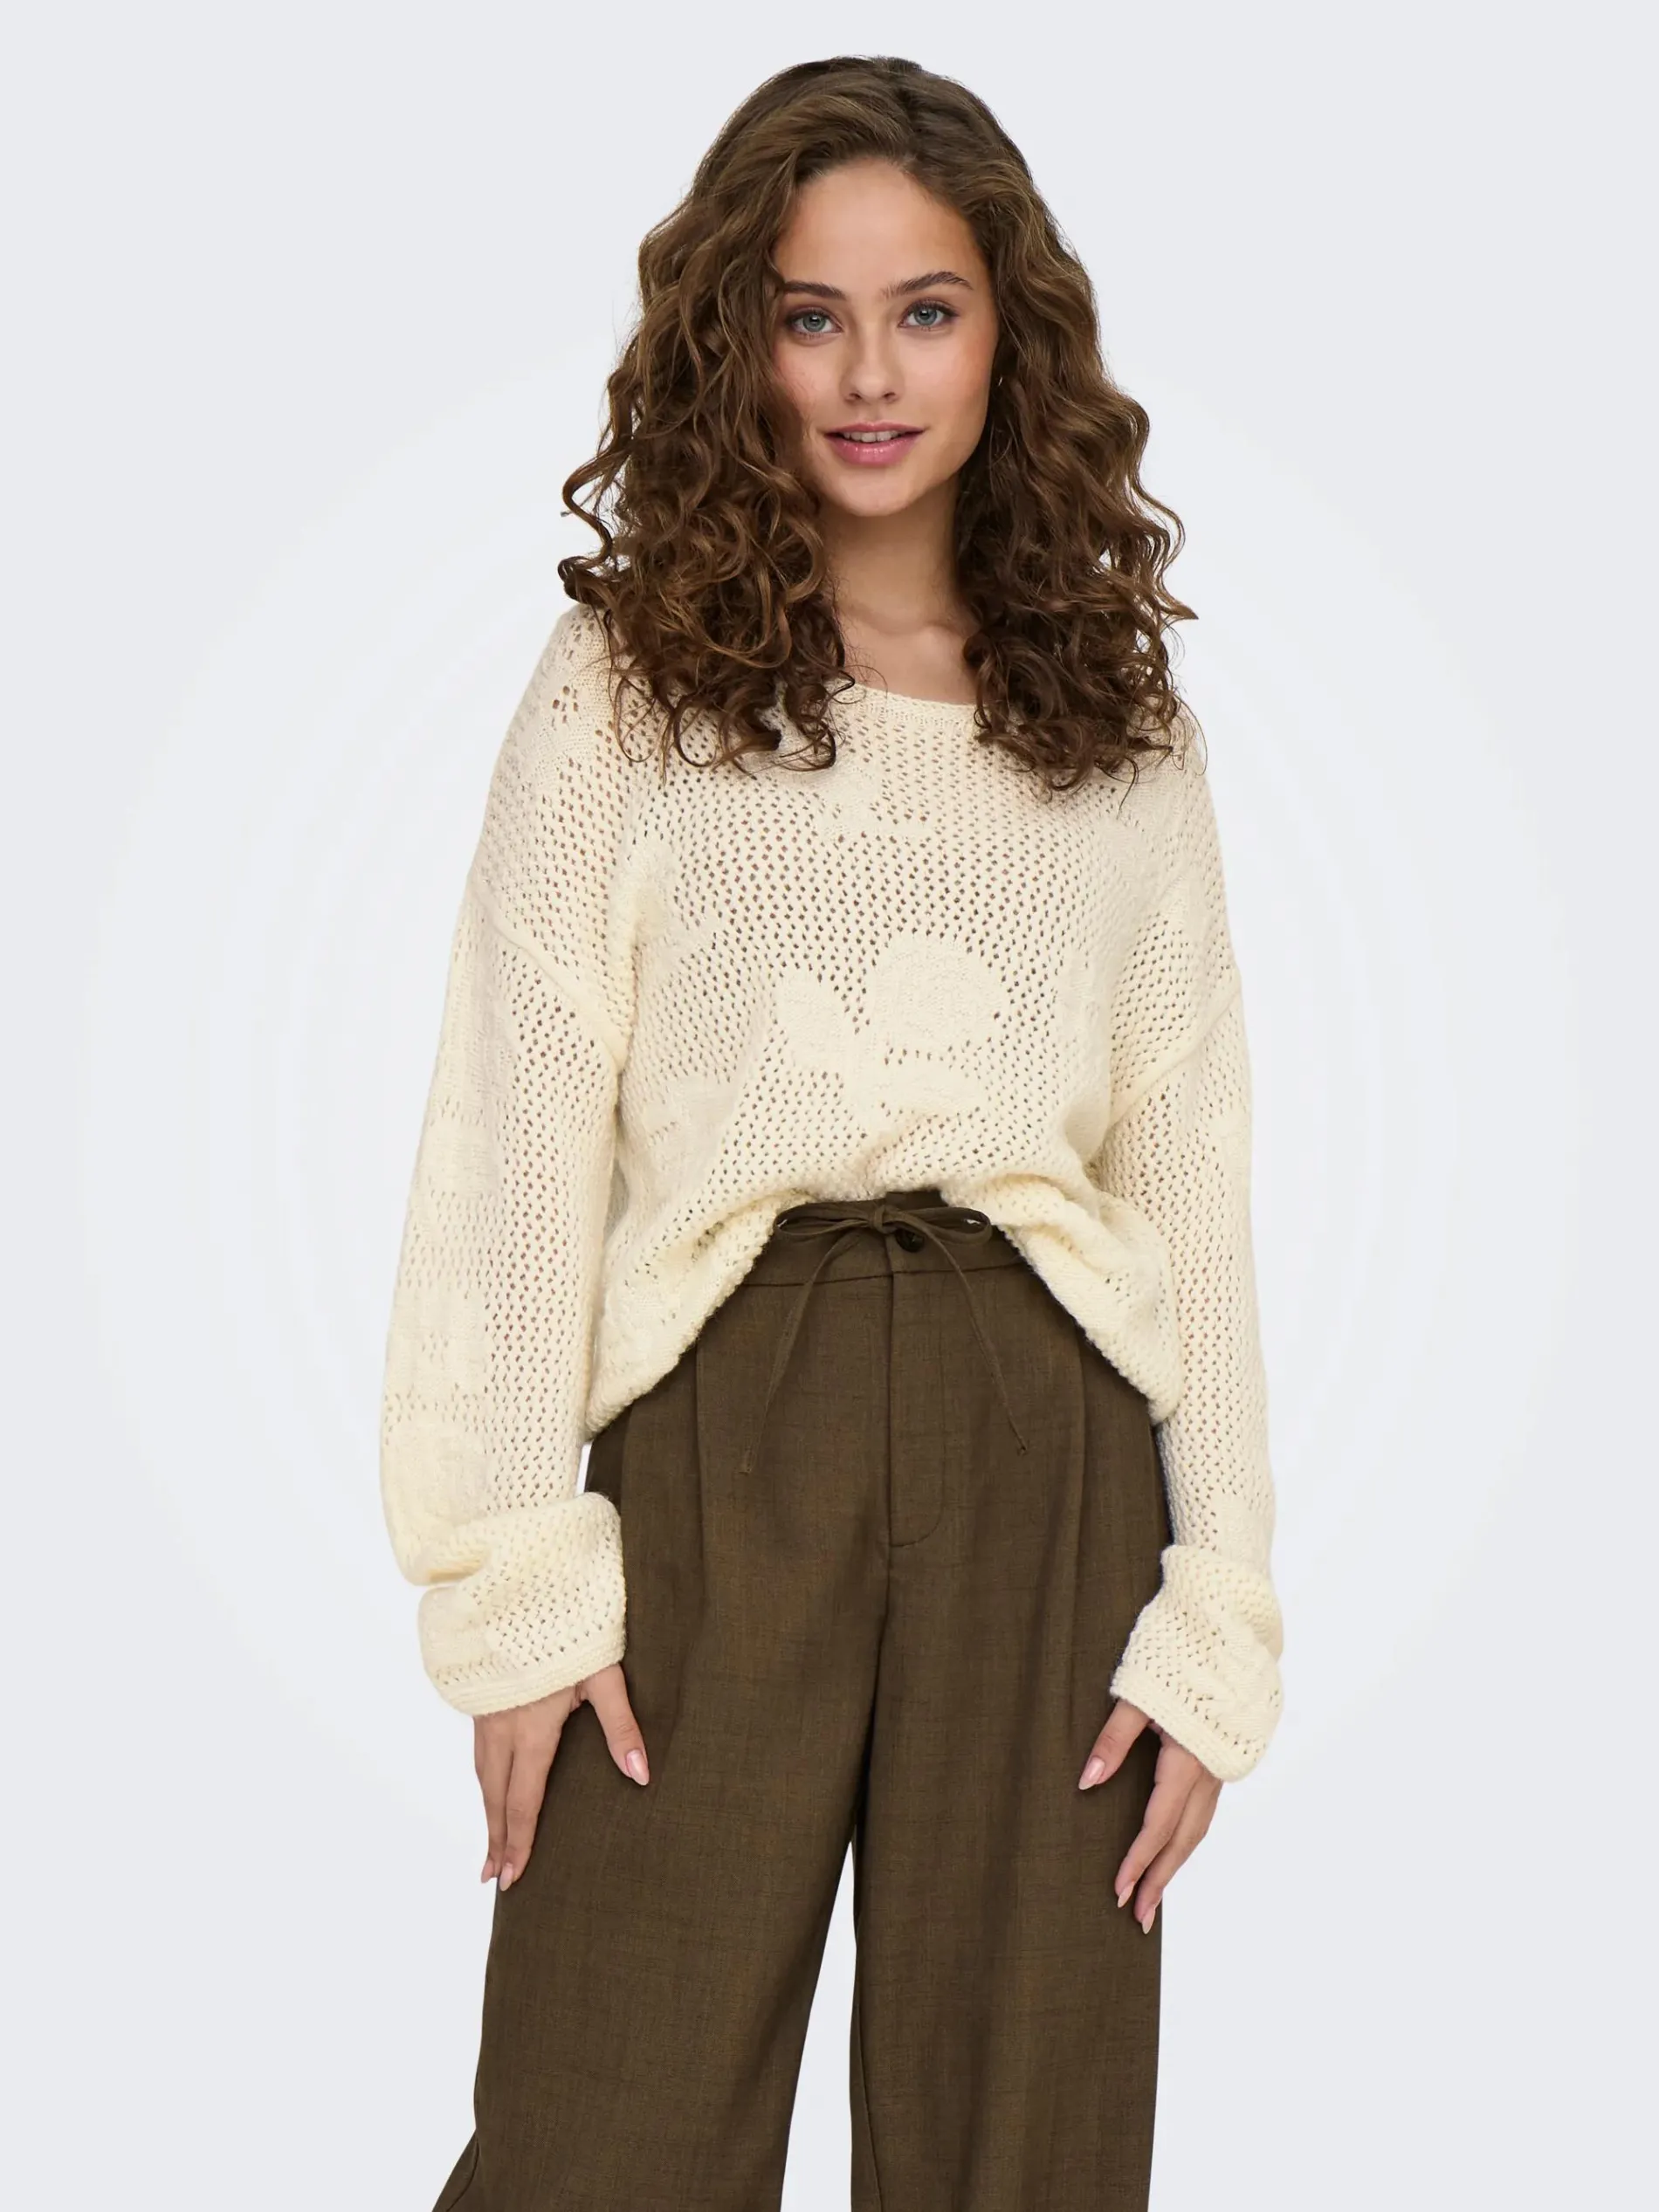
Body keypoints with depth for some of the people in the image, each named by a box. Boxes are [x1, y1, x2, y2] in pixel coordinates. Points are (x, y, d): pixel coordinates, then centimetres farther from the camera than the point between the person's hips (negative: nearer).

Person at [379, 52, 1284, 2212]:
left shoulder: (1124, 725, 12)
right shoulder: (624, 694, 5)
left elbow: (1194, 1178, 10)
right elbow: (517, 1144, 1)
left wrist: (1221, 1616, 3)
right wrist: (516, 1578, -8)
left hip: (1045, 1452, 2)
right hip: (719, 1440, -2)